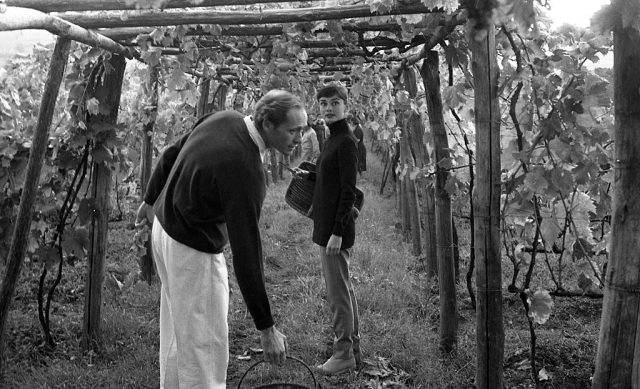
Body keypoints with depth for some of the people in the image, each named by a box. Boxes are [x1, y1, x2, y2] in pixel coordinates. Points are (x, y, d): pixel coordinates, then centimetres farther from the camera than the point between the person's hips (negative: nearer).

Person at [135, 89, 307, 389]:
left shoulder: (224, 119, -6)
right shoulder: (246, 171, -30)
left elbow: (170, 155, 8)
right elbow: (246, 253, -29)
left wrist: (152, 199, 24)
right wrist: (267, 328, -23)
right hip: (192, 250, -9)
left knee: (177, 330, 24)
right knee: (204, 345, 2)